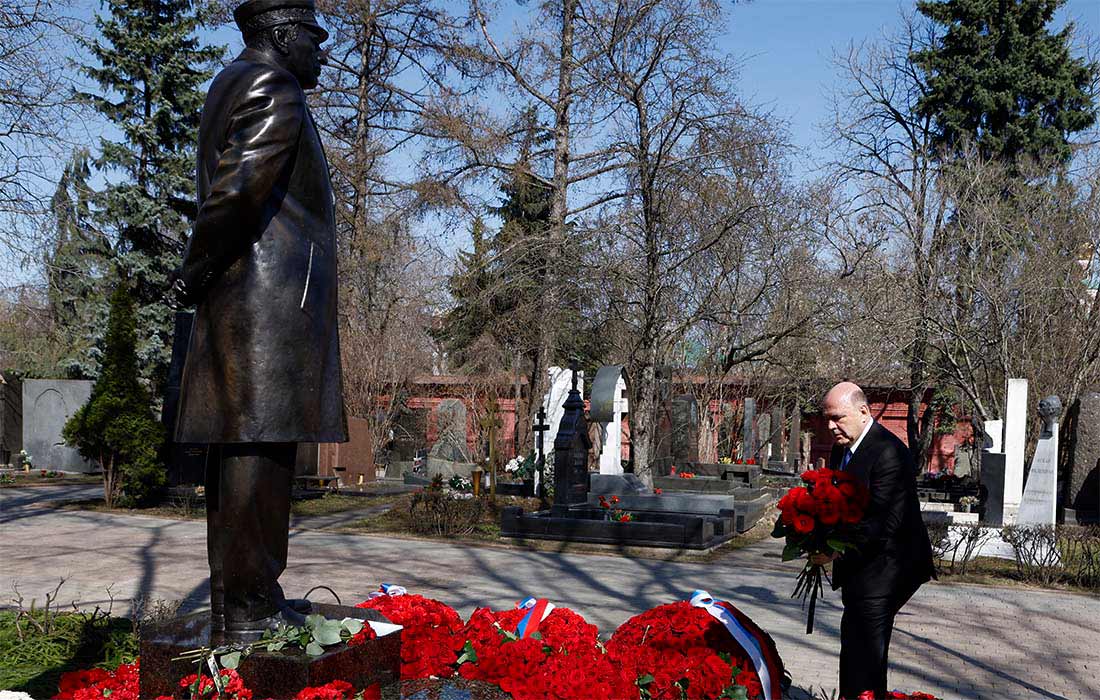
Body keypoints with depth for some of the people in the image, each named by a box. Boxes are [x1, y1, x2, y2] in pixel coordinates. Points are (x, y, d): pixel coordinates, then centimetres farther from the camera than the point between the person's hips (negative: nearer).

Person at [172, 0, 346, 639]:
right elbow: (237, 189, -19)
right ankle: (249, 606, -9)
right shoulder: (276, 91, -8)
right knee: (260, 445, -11)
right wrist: (196, 275, -9)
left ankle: (241, 595, 15)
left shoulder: (232, 88, 24)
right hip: (271, 295, -10)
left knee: (242, 447, 9)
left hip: (243, 299, 10)